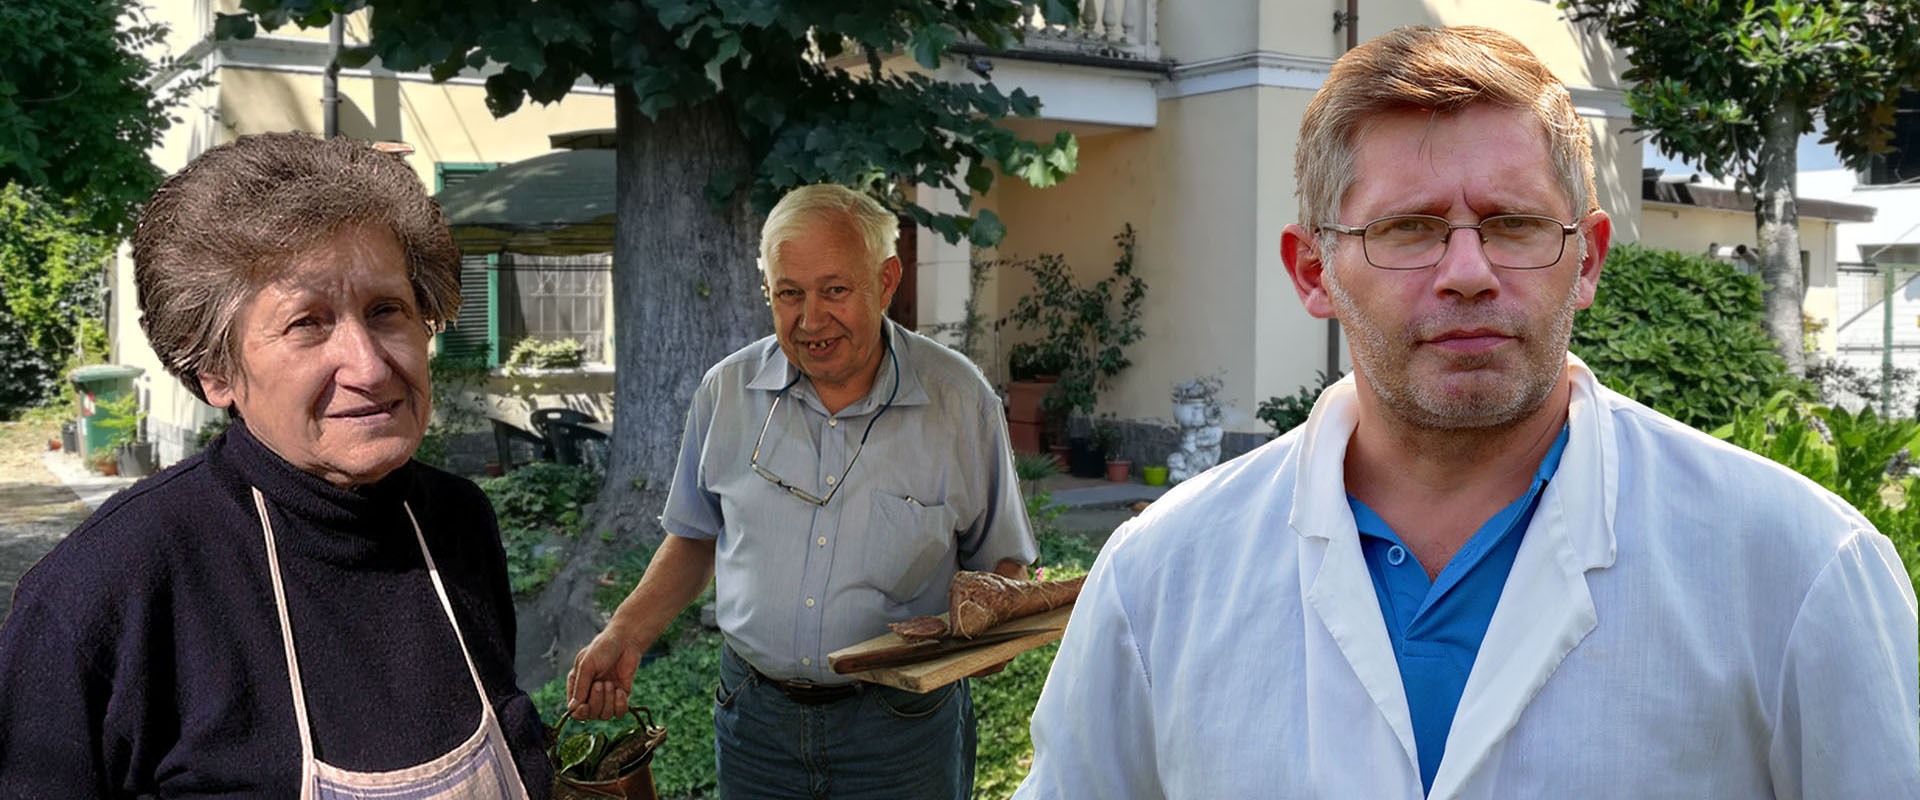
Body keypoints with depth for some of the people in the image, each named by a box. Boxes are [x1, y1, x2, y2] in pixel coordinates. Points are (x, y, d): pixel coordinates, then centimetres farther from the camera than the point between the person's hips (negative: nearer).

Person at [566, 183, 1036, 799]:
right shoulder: (728, 391, -2)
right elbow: (696, 538, 12)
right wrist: (626, 634, 0)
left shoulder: (959, 399, -8)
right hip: (755, 719, 2)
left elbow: (1000, 560, 2)